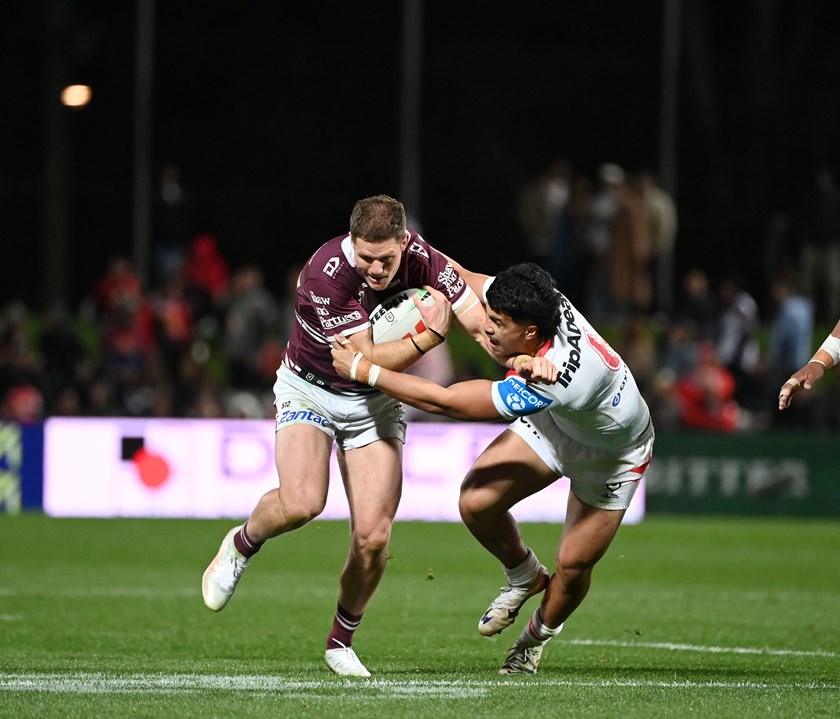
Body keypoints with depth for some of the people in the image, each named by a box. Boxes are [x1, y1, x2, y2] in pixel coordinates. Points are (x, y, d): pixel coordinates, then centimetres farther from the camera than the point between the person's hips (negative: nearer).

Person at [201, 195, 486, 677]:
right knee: (301, 503, -29)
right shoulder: (327, 274, -30)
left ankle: (342, 642, 14)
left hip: (376, 401, 3)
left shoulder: (418, 256, -18)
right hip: (309, 389, -3)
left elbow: (478, 318, -14)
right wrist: (428, 338, -40)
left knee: (373, 535, -10)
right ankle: (242, 545, 7)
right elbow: (367, 358, -28)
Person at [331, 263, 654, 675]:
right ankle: (524, 577, 18)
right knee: (476, 501, -11)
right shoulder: (545, 305, -27)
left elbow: (446, 402, -40)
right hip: (553, 424, 7)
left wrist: (364, 370, -33)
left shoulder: (551, 382, -46)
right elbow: (462, 278, -4)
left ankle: (538, 636, 28)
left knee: (573, 566, -6)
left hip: (613, 453, -7)